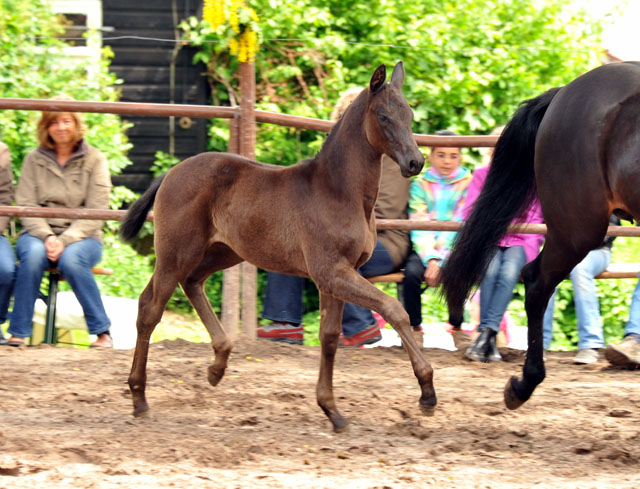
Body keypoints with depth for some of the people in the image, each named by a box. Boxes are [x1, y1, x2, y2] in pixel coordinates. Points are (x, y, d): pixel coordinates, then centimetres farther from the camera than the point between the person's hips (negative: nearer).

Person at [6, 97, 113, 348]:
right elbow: (26, 205, 0)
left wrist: (65, 240, -18)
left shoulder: (94, 160, 4)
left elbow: (96, 211, -4)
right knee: (33, 254, -34)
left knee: (71, 259, -35)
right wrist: (47, 237, -19)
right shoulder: (34, 159, 8)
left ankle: (102, 332, -23)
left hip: (81, 236, -1)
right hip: (39, 233, 1)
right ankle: (18, 333, -26)